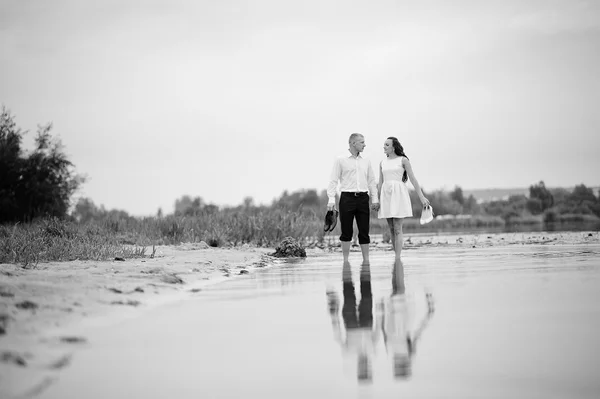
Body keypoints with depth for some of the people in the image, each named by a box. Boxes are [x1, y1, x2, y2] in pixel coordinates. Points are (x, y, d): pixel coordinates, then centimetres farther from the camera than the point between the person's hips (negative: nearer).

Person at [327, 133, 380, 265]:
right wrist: (331, 199, -9)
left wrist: (375, 199, 9)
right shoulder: (341, 161, 3)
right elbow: (333, 181, 0)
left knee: (364, 231, 1)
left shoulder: (366, 162, 15)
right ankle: (345, 260, 6)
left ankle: (366, 260, 5)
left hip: (363, 198, 3)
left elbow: (372, 181, 18)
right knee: (346, 231, -1)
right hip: (347, 198, -3)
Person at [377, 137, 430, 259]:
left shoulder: (403, 160, 1)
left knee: (397, 228, -10)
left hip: (398, 194, -5)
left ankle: (397, 259, -11)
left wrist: (421, 196, -6)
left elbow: (413, 179, -2)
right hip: (386, 194, 5)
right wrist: (377, 201, 14)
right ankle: (397, 256, 12)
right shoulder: (382, 163, 14)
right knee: (391, 229, 5)